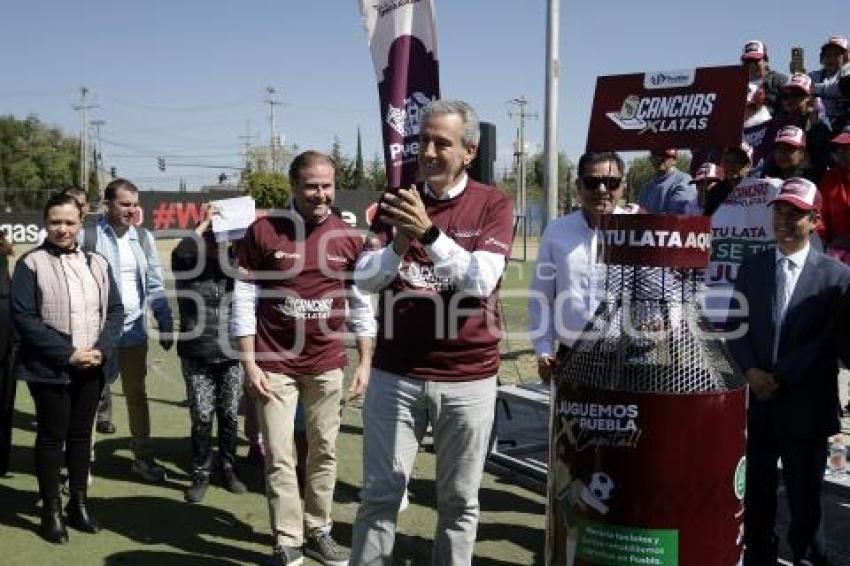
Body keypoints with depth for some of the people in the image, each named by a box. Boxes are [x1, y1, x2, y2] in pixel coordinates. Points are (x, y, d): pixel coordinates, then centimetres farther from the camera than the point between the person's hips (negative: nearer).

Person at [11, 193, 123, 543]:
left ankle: (79, 505, 24)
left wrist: (101, 350, -9)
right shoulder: (31, 264, -4)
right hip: (50, 368, -4)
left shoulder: (97, 263, 9)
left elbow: (115, 310, 8)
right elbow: (23, 316, -12)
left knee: (81, 434, 12)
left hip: (91, 367, 4)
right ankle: (51, 511, 15)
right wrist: (67, 354, -17)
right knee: (51, 436, 4)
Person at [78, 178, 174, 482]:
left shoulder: (144, 238, 5)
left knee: (137, 396, 14)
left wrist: (166, 326, 4)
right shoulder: (87, 237, -9)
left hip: (133, 331, 4)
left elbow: (155, 286, 8)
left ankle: (143, 458, 26)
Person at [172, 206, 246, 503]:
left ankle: (228, 469, 26)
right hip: (196, 357, -2)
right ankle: (201, 474, 16)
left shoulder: (234, 268, 6)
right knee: (202, 418, 1)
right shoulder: (189, 269, -3)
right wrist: (204, 223, -14)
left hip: (231, 356, 2)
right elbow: (181, 253, -21)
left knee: (229, 416, 9)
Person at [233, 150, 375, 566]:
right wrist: (249, 364, -9)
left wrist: (365, 363, 2)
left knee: (324, 452, 12)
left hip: (328, 366, 2)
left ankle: (319, 532, 27)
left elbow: (362, 304, 6)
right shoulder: (263, 232, -7)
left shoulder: (349, 238, 0)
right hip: (275, 365, -2)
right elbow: (244, 301, -5)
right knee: (279, 458, 2)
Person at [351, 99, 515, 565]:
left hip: (468, 378, -1)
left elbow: (480, 281, -15)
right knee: (380, 492, 5)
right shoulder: (397, 201, 7)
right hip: (395, 373, 2)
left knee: (459, 500, 9)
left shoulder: (493, 204, -1)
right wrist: (398, 244, -20)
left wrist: (429, 232, -25)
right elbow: (364, 278, -1)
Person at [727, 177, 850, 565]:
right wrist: (751, 371, -9)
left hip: (806, 403, -3)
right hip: (759, 398, 3)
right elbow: (736, 326, 7)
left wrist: (782, 375, -15)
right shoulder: (751, 267, 8)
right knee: (758, 488, 12)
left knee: (804, 491, 10)